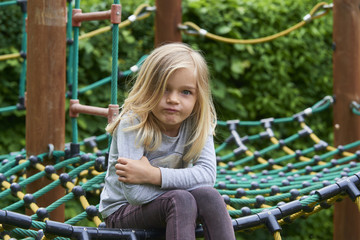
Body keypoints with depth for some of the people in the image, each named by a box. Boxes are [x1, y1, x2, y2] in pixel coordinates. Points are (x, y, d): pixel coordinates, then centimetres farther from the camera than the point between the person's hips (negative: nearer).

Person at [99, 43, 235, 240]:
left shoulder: (197, 125, -8)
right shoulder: (132, 123, -22)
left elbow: (207, 175, -23)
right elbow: (135, 193, -30)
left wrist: (154, 175, -32)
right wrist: (186, 179, -21)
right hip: (122, 210, -4)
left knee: (208, 196, -25)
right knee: (181, 199, -31)